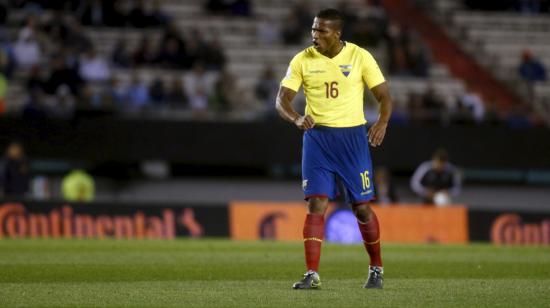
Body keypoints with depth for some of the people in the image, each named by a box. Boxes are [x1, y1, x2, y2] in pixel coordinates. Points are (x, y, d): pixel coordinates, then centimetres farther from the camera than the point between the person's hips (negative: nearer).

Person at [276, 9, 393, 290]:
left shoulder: (360, 57, -4)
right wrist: (297, 119, -24)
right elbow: (282, 99, -2)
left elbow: (384, 96, 0)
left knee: (361, 206, 4)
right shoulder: (302, 61, 0)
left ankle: (376, 269, 22)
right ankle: (312, 274, -10)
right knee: (316, 205, -9)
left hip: (352, 136, -1)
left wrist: (382, 123, -20)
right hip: (317, 137, 1)